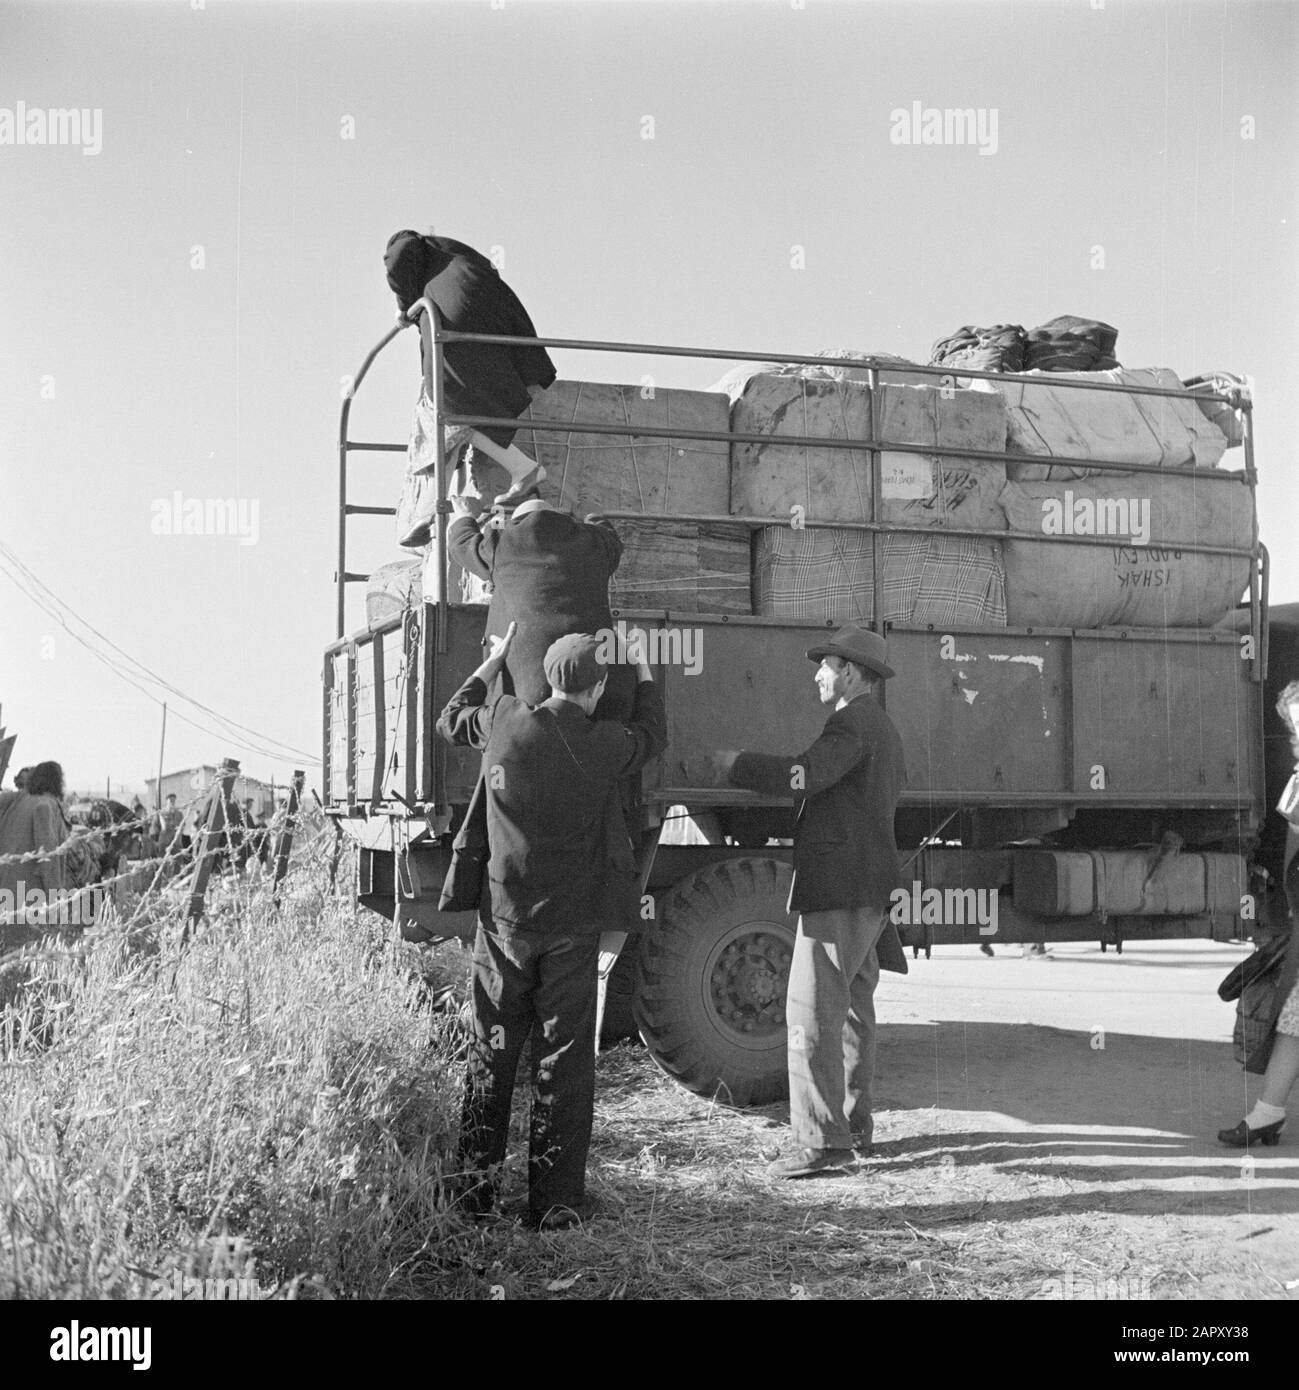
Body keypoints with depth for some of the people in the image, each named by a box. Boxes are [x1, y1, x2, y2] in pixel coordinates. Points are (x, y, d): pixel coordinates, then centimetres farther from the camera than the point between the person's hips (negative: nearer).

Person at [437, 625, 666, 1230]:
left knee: (490, 1056, 12)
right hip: (571, 929, -2)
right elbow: (652, 736, 13)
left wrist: (495, 661, 25)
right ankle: (555, 1200, 7)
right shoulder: (605, 745, -11)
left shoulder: (506, 720, -7)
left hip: (504, 919, 2)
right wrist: (640, 663, 24)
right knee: (563, 1062, 5)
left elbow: (451, 721, 15)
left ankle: (474, 1188, 18)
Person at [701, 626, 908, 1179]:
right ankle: (854, 1122, 28)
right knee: (851, 1009, 18)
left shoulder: (854, 723, -13)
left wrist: (735, 764, -17)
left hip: (840, 890, -11)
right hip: (868, 893, 11)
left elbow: (804, 776, -28)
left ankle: (823, 1140, -9)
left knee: (812, 1013, -10)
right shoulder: (883, 729, 21)